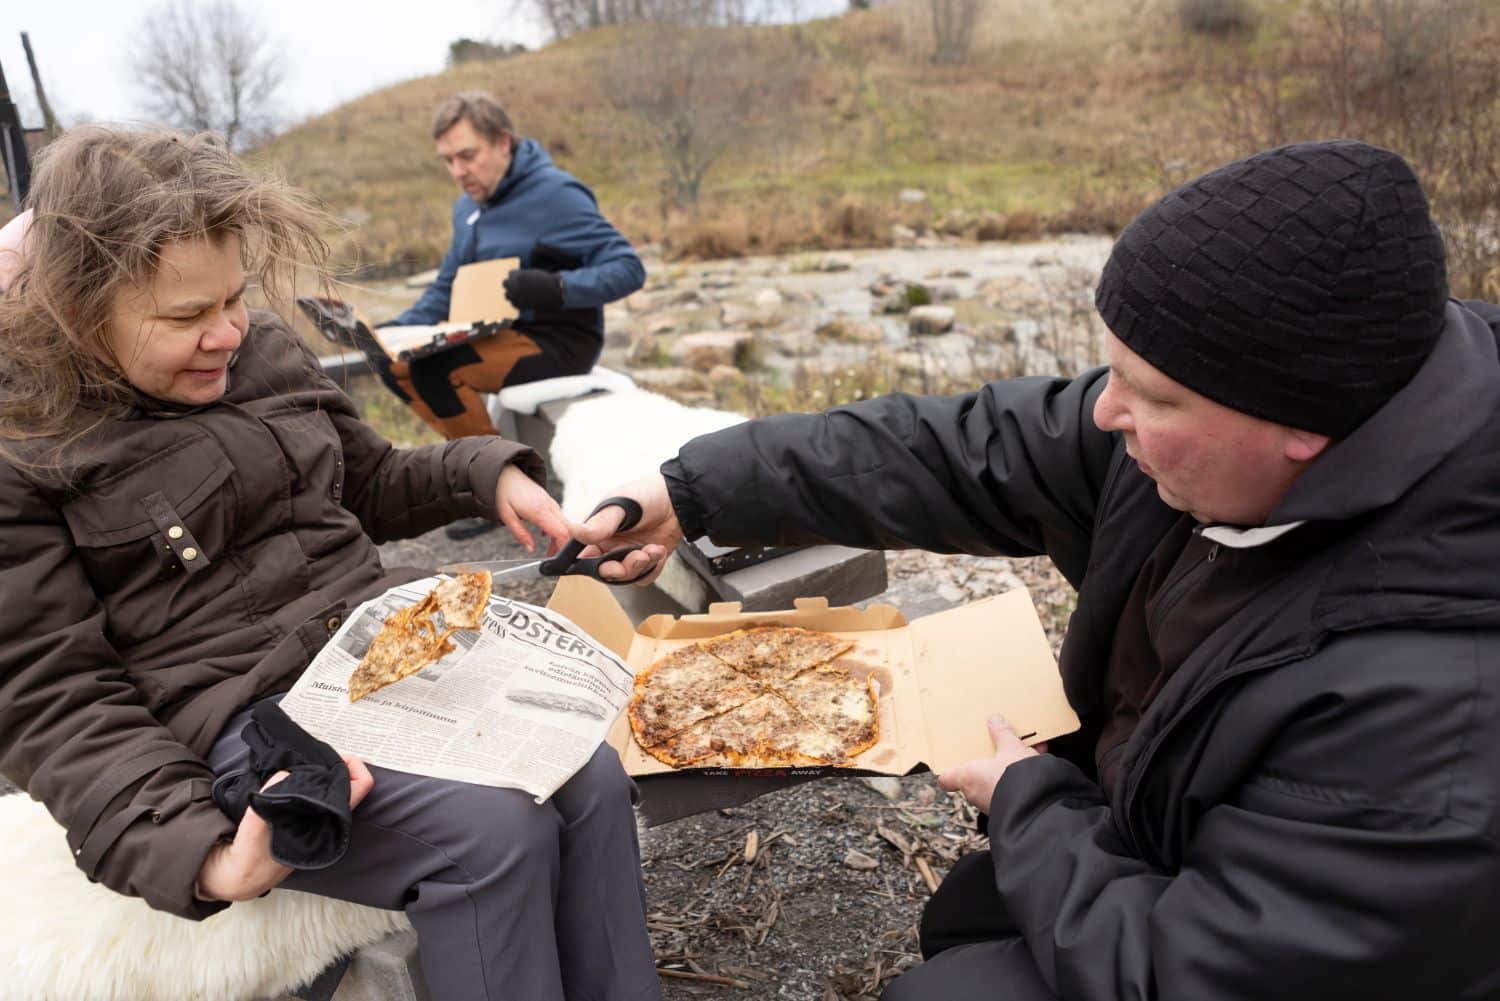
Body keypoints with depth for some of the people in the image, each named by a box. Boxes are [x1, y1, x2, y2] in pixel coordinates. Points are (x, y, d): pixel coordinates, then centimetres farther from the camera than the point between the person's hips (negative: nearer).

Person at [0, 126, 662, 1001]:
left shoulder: (261, 351, 10)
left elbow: (370, 485, 25)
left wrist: (489, 471, 6)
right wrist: (197, 852, -24)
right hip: (234, 717, -5)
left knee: (592, 778, -18)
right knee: (493, 829, -27)